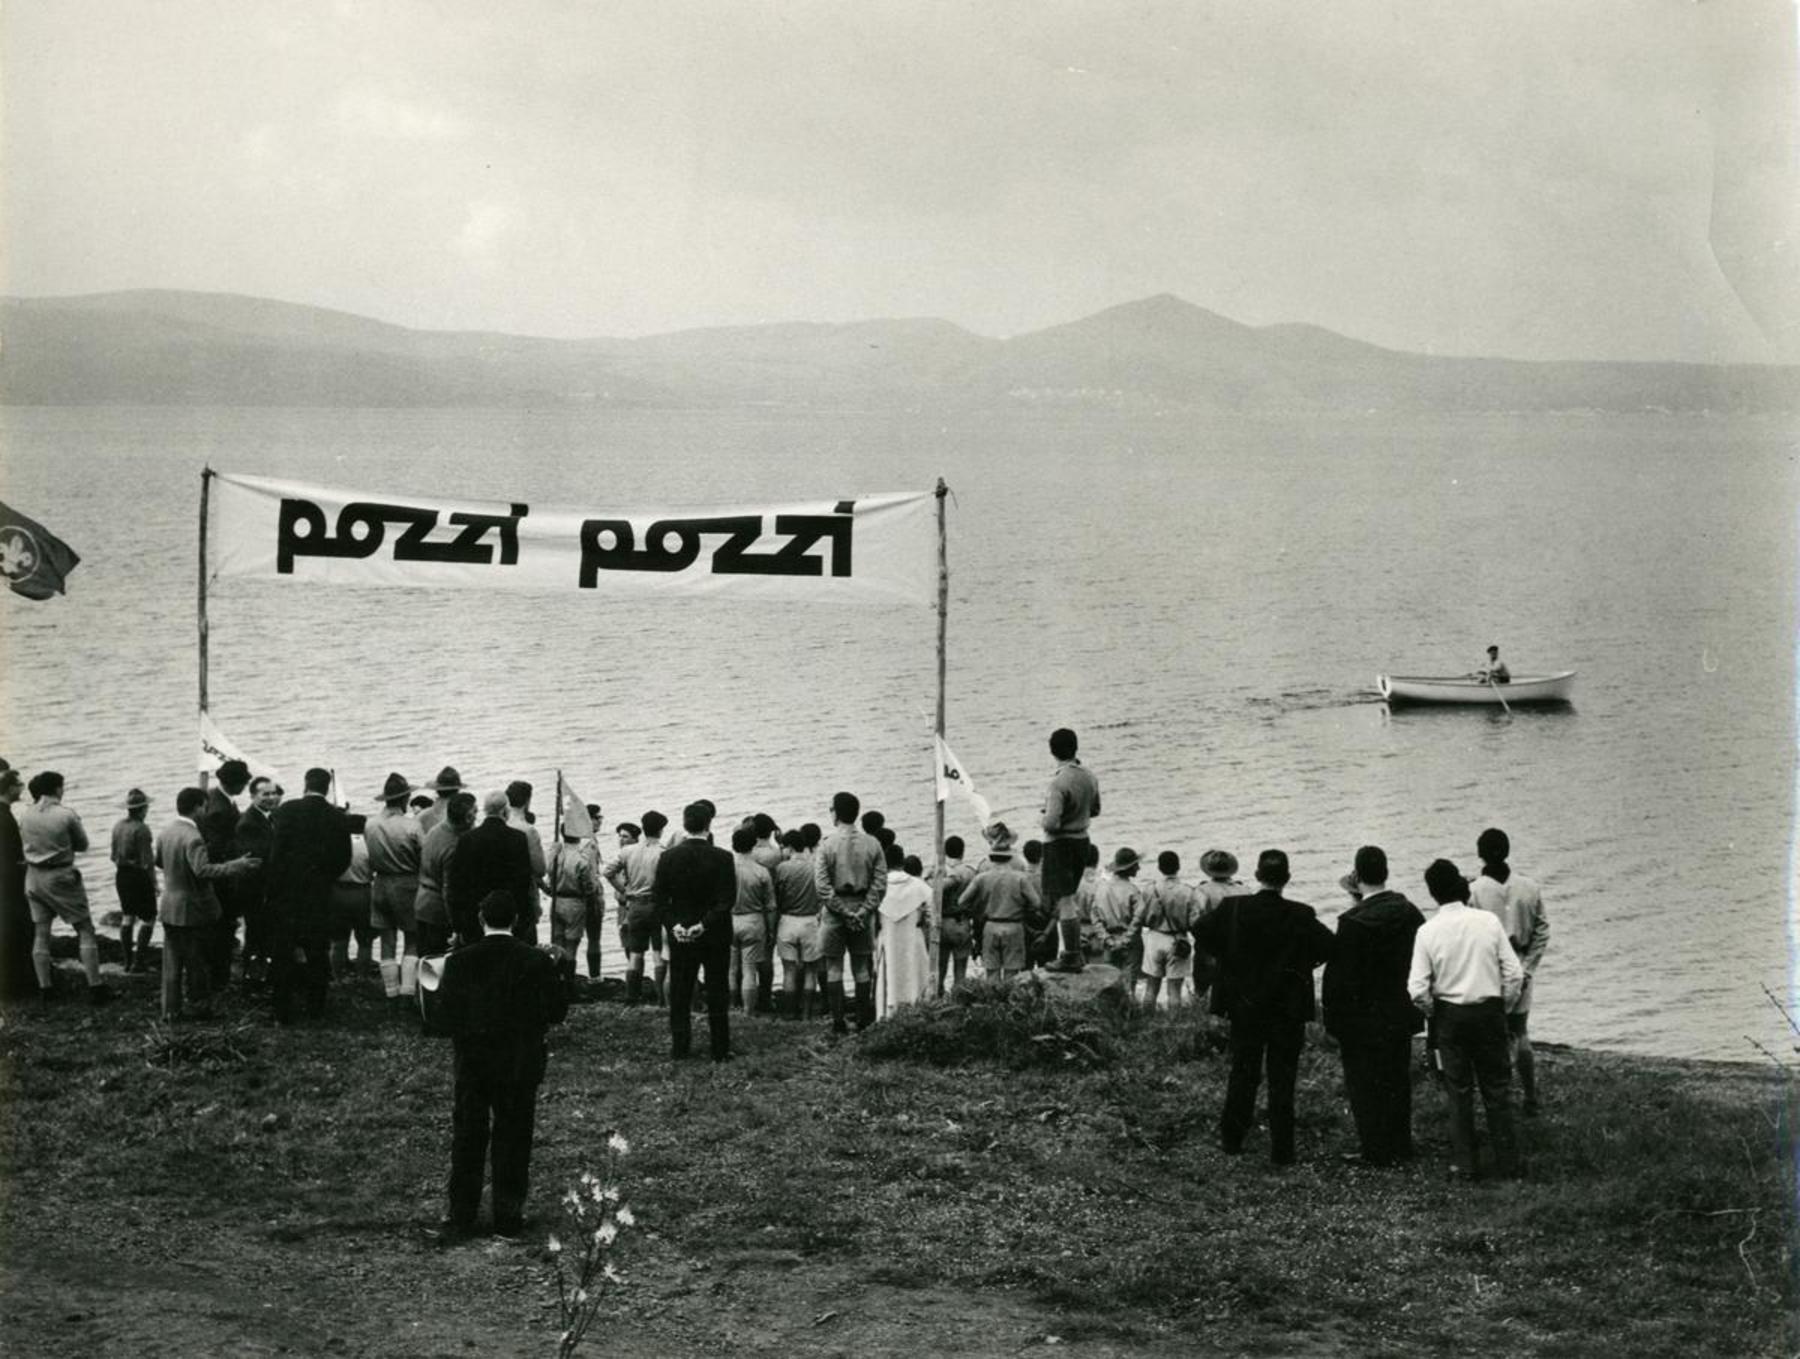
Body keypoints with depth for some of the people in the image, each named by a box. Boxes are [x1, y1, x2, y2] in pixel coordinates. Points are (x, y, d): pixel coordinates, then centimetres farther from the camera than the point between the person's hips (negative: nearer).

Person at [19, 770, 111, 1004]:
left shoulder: (25, 816, -2)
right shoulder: (66, 816, -15)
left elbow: (24, 840, 10)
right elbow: (82, 844, -4)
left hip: (34, 877, 5)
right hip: (61, 877, -5)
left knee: (41, 933, 13)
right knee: (85, 930, 2)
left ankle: (44, 987, 14)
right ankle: (94, 987, -2)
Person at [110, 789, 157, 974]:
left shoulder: (118, 825, 2)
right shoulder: (141, 829, -19)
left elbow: (114, 855, 10)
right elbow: (147, 861, -18)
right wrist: (154, 882, -10)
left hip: (121, 874, 7)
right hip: (139, 875, -7)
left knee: (127, 917, 14)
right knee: (148, 917, 4)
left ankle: (127, 961, 17)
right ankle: (139, 960, -1)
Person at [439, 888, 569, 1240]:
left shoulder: (459, 961, -7)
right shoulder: (536, 961, -9)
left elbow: (444, 1013, -8)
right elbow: (558, 1011, -6)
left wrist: (465, 1035, 10)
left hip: (472, 1064, 1)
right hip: (521, 1064, -1)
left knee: (467, 1139, 9)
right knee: (513, 1139, 9)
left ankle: (461, 1219, 12)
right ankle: (508, 1218, 12)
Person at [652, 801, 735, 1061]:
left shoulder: (668, 857, -4)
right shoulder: (721, 858, -12)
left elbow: (658, 897, -5)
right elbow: (726, 900, -16)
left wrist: (673, 925, -6)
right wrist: (705, 924, -15)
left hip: (680, 935, 2)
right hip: (715, 936, -2)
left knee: (679, 994, 11)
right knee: (717, 995, 6)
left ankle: (679, 1047, 13)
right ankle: (720, 1050, 8)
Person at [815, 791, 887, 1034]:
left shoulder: (828, 844, -9)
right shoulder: (872, 844, -1)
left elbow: (822, 886, -13)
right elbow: (880, 883, -5)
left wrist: (844, 911, -9)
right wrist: (863, 911, -5)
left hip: (834, 912, -2)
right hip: (862, 909, 3)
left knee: (834, 968, 6)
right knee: (861, 968, 11)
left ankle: (838, 1022, 4)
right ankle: (863, 1021, 13)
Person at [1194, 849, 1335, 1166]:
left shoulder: (1233, 908, -9)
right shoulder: (1300, 916, -14)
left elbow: (1201, 932, -9)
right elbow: (1329, 946, -20)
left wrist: (1226, 958, 5)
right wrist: (1303, 963, -2)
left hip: (1244, 1006, 2)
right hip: (1288, 1009, -2)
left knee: (1243, 1073, 15)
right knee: (1282, 1080, 6)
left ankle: (1231, 1139, 21)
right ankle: (1281, 1150, 6)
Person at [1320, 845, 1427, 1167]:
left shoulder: (1354, 921, -20)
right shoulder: (1410, 912, -1)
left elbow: (1339, 976, -18)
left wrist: (1334, 1020, -9)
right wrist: (1416, 1003, 17)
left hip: (1364, 1019, -6)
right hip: (1401, 1016, 6)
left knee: (1366, 1087, 4)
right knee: (1397, 1082, 17)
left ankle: (1376, 1153, 7)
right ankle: (1400, 1147, 25)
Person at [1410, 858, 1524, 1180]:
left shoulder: (1427, 932, -10)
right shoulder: (1488, 921, -9)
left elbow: (1417, 990, -11)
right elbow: (1514, 974, -8)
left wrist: (1435, 1013, 8)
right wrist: (1502, 1007, 7)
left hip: (1450, 1015, 0)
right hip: (1490, 1012, 0)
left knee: (1459, 1091, 10)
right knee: (1497, 1088, 11)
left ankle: (1465, 1164, 12)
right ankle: (1507, 1161, 14)